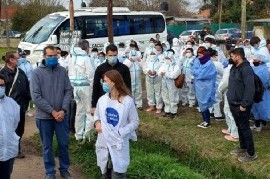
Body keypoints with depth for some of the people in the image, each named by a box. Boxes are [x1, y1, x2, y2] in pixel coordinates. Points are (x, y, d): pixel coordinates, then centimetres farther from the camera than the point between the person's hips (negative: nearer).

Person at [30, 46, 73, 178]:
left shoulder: (62, 71, -1)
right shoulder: (37, 73, -8)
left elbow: (68, 91, 0)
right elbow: (35, 96, -12)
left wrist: (63, 110, -12)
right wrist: (52, 111, -15)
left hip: (62, 115, 2)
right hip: (44, 116, -2)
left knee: (64, 143, 11)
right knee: (47, 146, 11)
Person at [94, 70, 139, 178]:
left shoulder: (128, 101, -13)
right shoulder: (102, 99, -1)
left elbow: (135, 122, -5)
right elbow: (97, 114, 17)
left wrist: (120, 132, -17)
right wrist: (97, 122, -4)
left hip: (119, 145, -4)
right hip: (104, 143, 4)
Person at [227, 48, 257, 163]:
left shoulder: (246, 69, -20)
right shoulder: (234, 68, 9)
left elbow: (250, 88, -24)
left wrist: (244, 104, -24)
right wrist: (230, 98, 16)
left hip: (241, 105, -9)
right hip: (233, 104, 9)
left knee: (244, 128, -2)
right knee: (239, 126, 18)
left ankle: (251, 153, 8)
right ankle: (243, 147, 33)